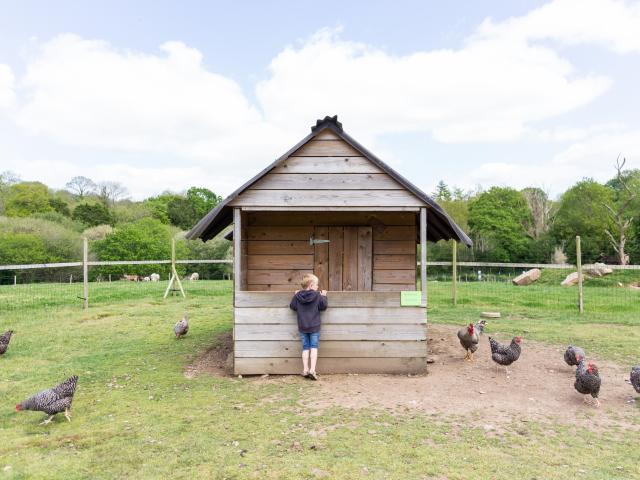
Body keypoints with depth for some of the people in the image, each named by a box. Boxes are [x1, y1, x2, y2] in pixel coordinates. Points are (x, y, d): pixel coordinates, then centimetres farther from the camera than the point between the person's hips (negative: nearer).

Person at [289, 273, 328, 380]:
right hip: (314, 327, -2)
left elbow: (292, 306, 6)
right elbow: (324, 306, -3)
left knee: (305, 348, 11)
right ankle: (312, 370, -7)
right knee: (314, 347, 2)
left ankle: (305, 369, 10)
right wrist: (324, 296, 12)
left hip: (302, 327, 3)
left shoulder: (297, 296, -3)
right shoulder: (317, 295, -9)